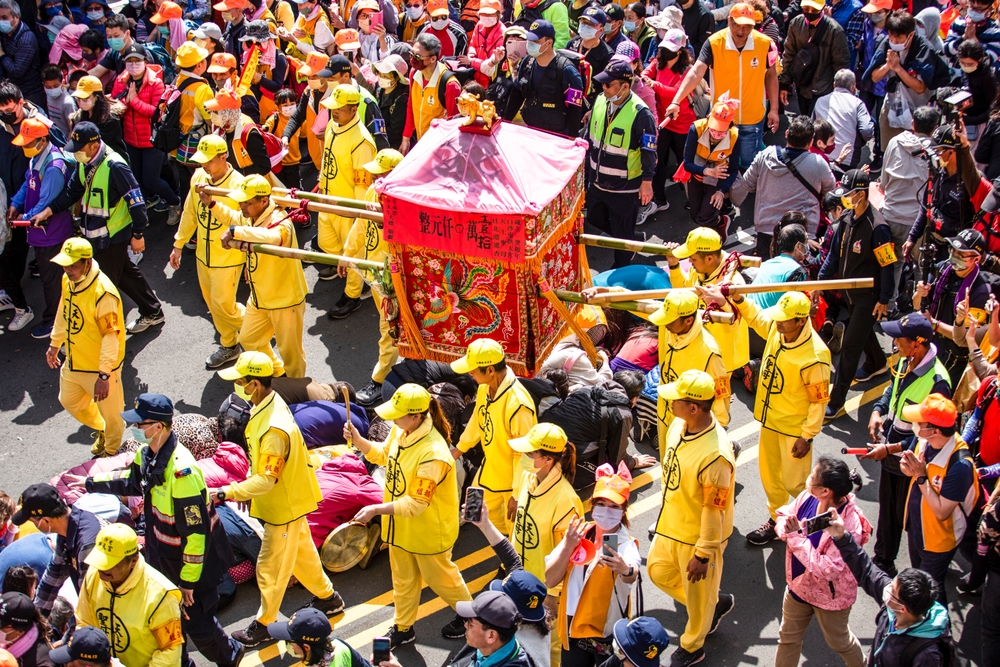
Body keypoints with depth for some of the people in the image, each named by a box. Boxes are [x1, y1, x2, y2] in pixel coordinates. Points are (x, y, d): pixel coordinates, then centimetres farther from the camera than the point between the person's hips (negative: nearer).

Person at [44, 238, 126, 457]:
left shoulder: (103, 293, -31)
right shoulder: (68, 281, -6)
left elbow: (111, 337, -29)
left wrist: (104, 375, -29)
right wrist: (55, 344, 22)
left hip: (99, 367, -8)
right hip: (74, 362, 8)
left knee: (110, 411, 13)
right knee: (69, 401, 26)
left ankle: (111, 451, 40)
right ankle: (100, 429, 52)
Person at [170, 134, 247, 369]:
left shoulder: (238, 184, -22)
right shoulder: (198, 177, -3)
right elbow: (189, 212, 9)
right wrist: (179, 244, 13)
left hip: (228, 258, -6)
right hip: (203, 254, 6)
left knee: (223, 306, -1)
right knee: (212, 304, 16)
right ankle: (229, 345, 34)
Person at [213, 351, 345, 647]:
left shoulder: (274, 429, -36)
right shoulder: (269, 403, -5)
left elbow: (265, 480, -32)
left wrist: (226, 493, -30)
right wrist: (245, 486, 13)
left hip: (284, 506, -9)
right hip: (289, 499, 9)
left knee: (271, 567, 8)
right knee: (301, 552, 26)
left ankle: (263, 624, 25)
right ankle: (328, 597, 44)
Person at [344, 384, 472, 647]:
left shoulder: (433, 454, -36)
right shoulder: (400, 431, -12)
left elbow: (416, 504, -32)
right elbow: (383, 454, 10)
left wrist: (376, 509, -34)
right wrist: (358, 441, -7)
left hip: (428, 529, -7)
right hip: (400, 525, 7)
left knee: (439, 576, 17)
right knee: (402, 578, 22)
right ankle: (403, 628, 41)